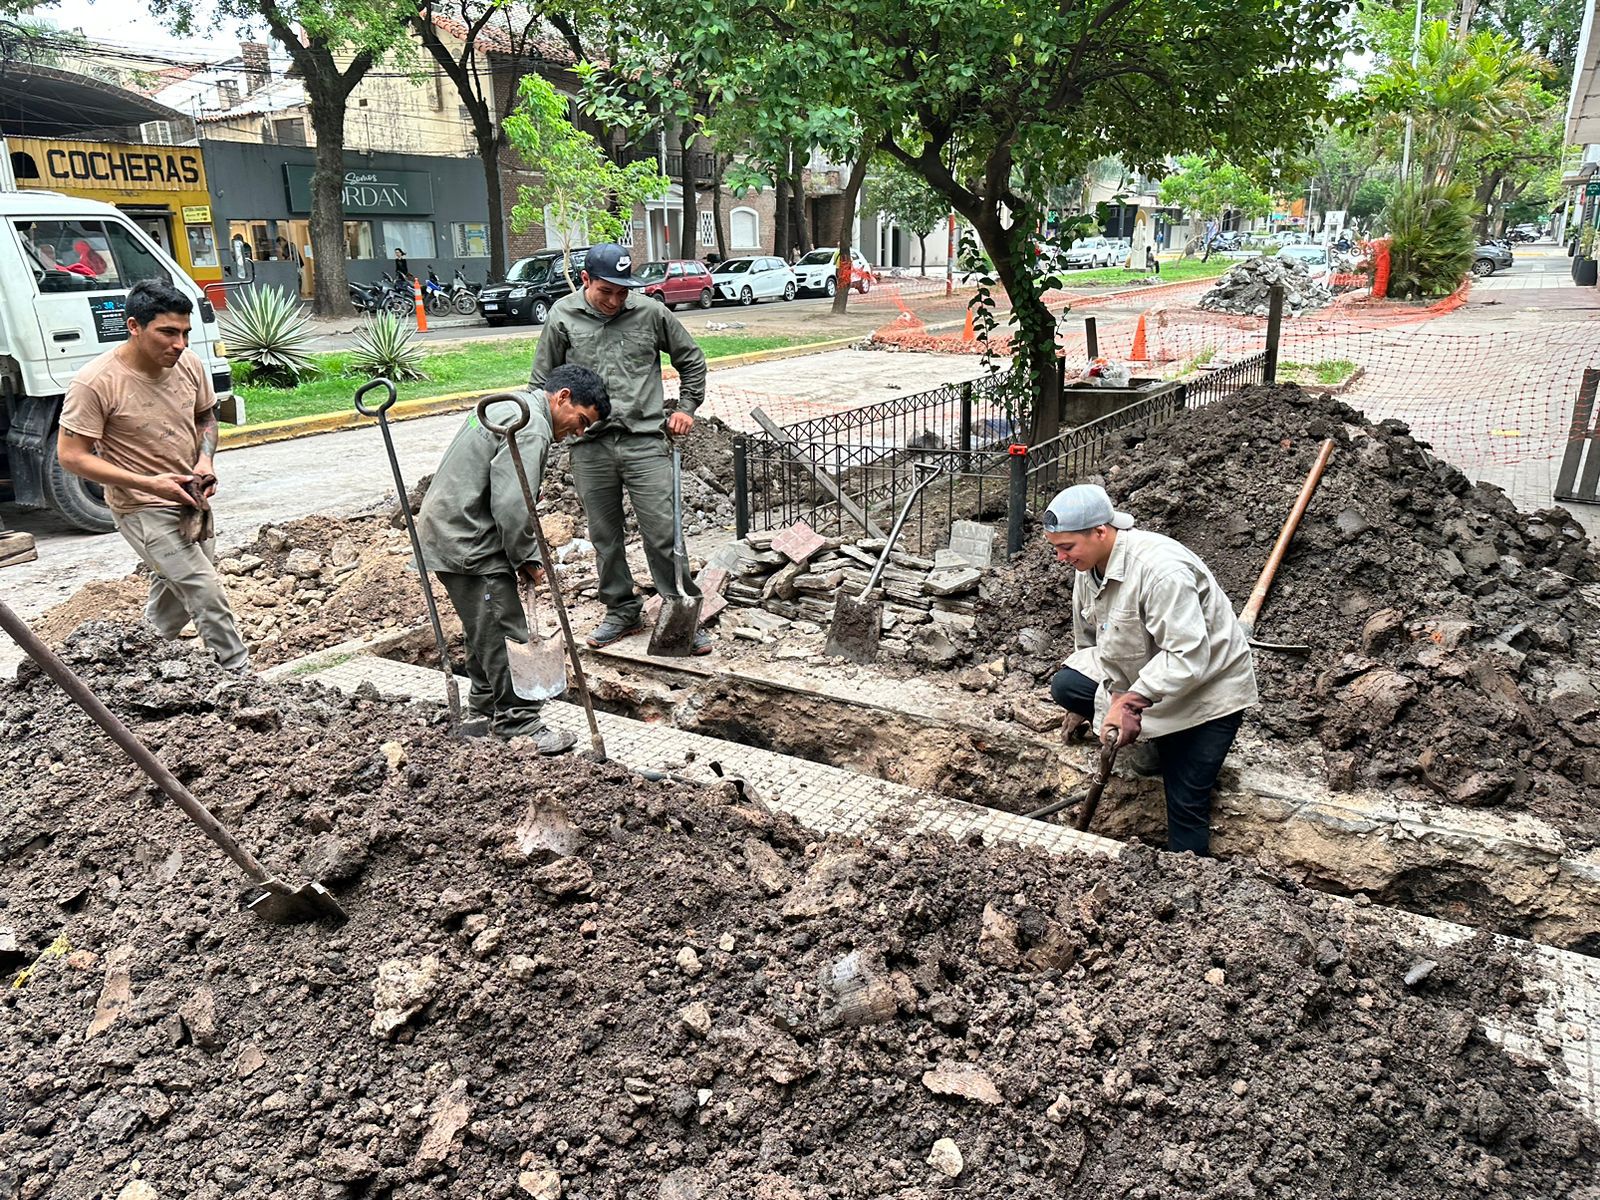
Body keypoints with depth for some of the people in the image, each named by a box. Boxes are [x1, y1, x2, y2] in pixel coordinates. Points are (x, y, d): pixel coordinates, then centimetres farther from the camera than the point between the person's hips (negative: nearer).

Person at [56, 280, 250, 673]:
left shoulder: (189, 364, -6)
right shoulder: (94, 383, -22)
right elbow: (71, 456, -17)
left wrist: (205, 459, -7)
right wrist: (149, 484, -25)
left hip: (191, 501, 7)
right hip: (144, 511, -7)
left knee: (174, 597, 21)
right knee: (206, 595, -14)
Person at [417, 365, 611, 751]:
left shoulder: (508, 406, 17)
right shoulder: (531, 429, -18)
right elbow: (512, 506, -25)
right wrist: (527, 559, -11)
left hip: (446, 530, 11)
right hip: (467, 542, -11)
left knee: (485, 632, 20)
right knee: (506, 635, -4)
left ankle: (486, 711, 32)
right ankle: (519, 726, 4)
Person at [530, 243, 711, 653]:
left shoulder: (651, 313, 1)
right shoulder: (562, 318, 2)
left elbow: (692, 360, 15)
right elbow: (542, 381, 11)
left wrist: (687, 408, 9)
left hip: (645, 442, -1)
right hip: (589, 447, 2)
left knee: (664, 534, -3)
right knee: (605, 537, 10)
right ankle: (622, 612, 26)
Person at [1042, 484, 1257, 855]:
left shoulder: (1161, 568, -33)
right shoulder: (1088, 567, -5)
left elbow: (1189, 657, -36)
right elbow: (1088, 639, 11)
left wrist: (1130, 701, -38)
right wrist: (1084, 705, 16)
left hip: (1208, 686, -8)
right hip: (1146, 671, 8)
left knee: (1186, 803, -8)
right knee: (1064, 685, -9)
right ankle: (1162, 744, 7)